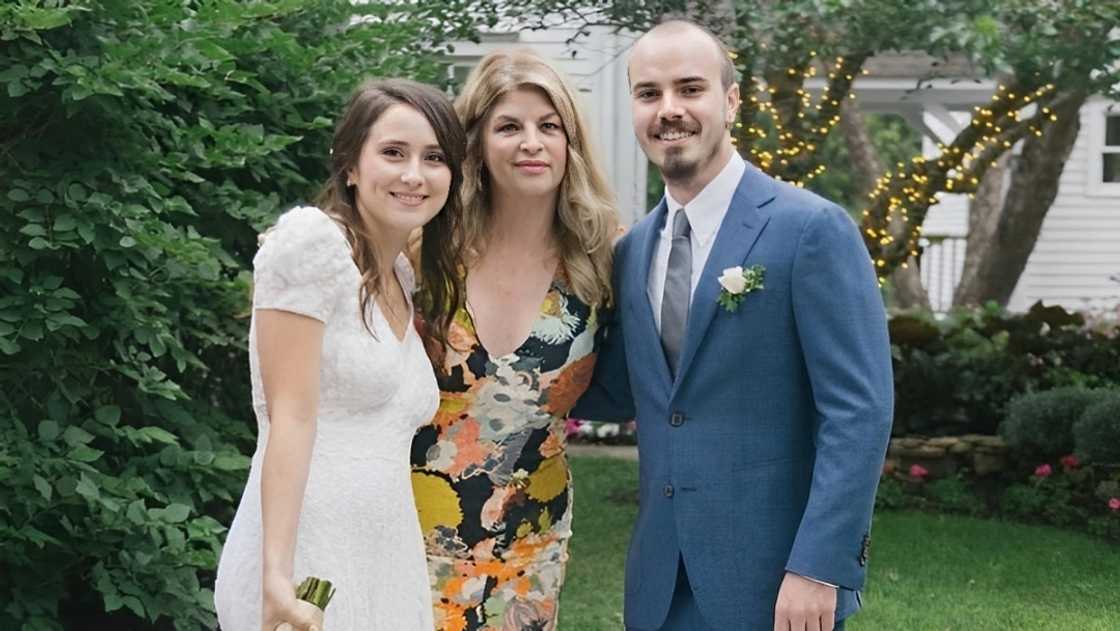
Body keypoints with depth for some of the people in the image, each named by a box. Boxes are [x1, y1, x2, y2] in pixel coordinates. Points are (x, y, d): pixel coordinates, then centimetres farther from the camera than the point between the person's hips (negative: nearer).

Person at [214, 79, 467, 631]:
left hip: (390, 565, 7)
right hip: (305, 566, -7)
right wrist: (278, 577, -20)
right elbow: (290, 419, -14)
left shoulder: (405, 280, 15)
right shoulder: (312, 238, -8)